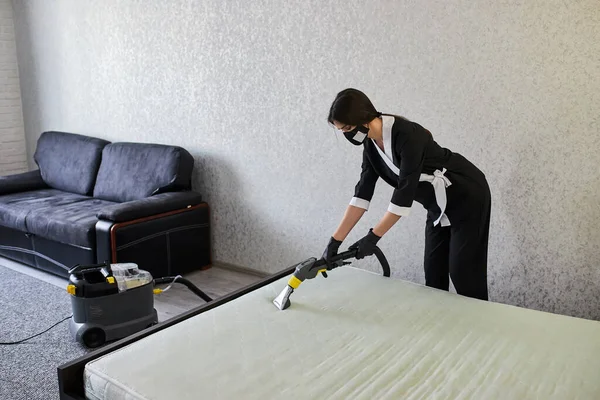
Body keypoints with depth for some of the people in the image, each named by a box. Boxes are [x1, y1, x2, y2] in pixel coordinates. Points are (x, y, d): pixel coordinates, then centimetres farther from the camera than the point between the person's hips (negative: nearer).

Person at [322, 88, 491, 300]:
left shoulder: (407, 135, -31)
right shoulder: (371, 145, -6)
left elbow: (405, 191, -33)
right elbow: (362, 194, -7)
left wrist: (373, 237, -29)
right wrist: (335, 240, -11)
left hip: (467, 197, -8)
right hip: (439, 203, 8)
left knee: (463, 272, -4)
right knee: (433, 272, 9)